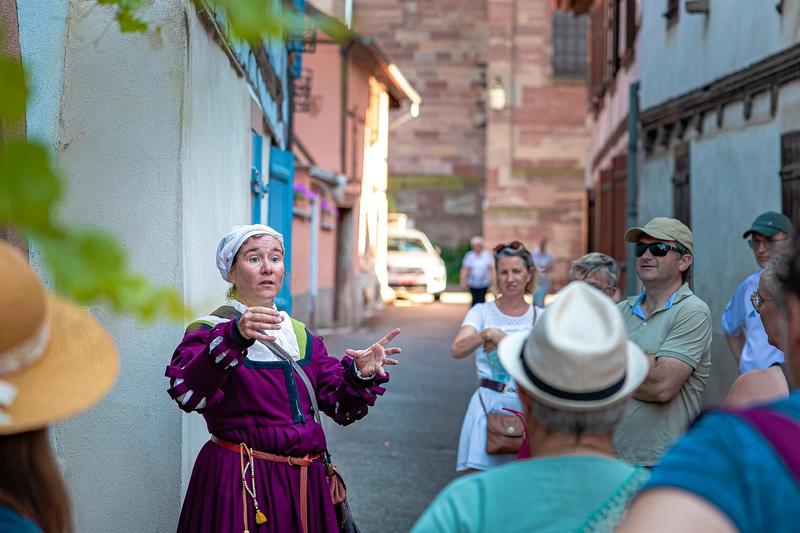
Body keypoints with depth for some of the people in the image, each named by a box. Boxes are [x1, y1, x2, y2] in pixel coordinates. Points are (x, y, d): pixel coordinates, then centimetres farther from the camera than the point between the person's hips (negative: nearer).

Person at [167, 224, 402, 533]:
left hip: (303, 483, 5)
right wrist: (234, 337, -39)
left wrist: (361, 375, -13)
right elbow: (186, 393, -25)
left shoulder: (300, 335, 12)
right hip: (240, 486, -5)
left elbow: (341, 407, 8)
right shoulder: (210, 330, -6)